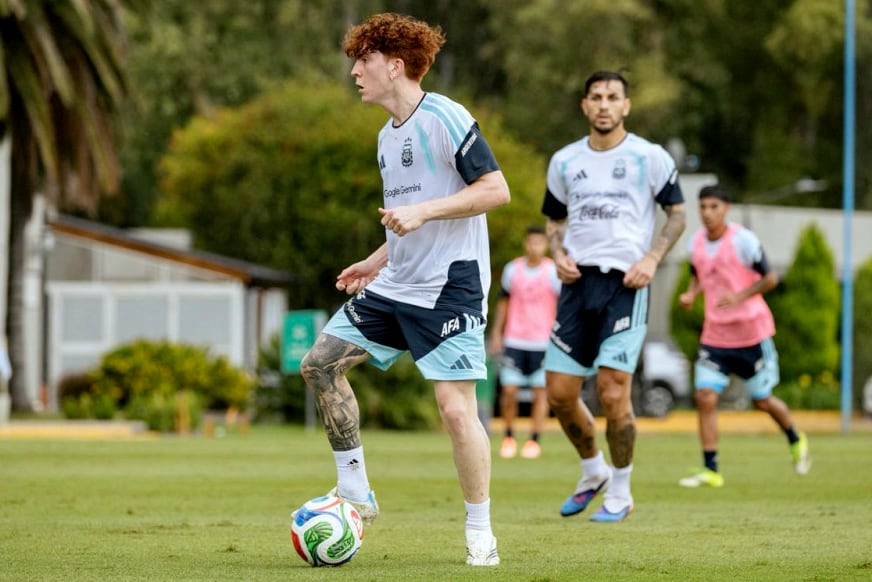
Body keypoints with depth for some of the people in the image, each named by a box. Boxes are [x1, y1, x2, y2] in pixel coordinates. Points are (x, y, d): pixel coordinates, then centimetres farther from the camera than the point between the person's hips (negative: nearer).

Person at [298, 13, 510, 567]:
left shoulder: (445, 119, -12)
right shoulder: (388, 136, 15)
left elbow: (496, 189, -17)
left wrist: (422, 211, -22)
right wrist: (377, 261, 17)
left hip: (450, 287, -9)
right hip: (395, 286, 9)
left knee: (456, 407, -13)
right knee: (320, 364, 4)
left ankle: (480, 532, 0)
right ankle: (356, 493, 12)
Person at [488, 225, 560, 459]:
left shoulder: (553, 272, -2)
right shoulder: (512, 269, 5)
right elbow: (503, 302, 14)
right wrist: (496, 334, 12)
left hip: (543, 341, -2)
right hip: (514, 341, 2)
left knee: (540, 391, -1)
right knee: (509, 389, -3)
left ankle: (535, 440, 7)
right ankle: (509, 437, 12)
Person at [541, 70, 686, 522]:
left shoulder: (649, 158, 0)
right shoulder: (564, 162, 11)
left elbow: (676, 214, 6)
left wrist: (652, 259, -9)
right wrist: (559, 255, 1)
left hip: (625, 283, -4)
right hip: (578, 281, 4)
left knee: (613, 390, -11)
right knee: (559, 392, 1)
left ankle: (620, 492, 5)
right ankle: (593, 473, 26)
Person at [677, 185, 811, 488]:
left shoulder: (743, 240, -13)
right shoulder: (697, 242, 3)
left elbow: (770, 278, -10)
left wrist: (739, 296, -24)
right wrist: (690, 294, -2)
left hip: (751, 332, -4)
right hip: (714, 334, 4)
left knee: (762, 400, 8)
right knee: (705, 396, -11)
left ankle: (796, 441, 37)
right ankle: (710, 470, -6)